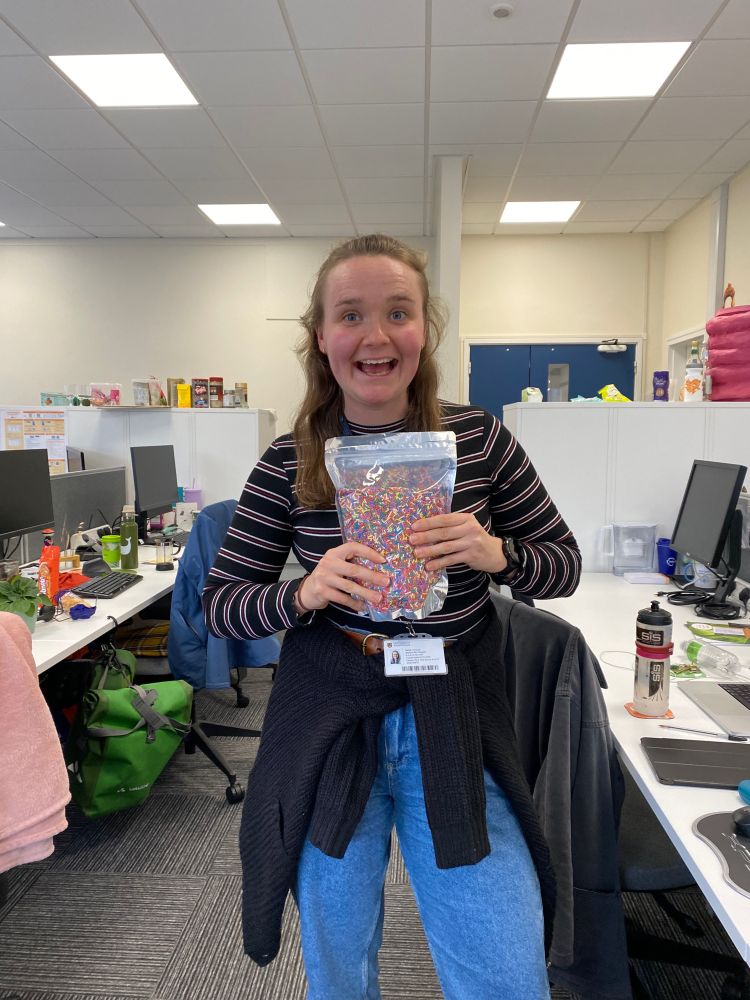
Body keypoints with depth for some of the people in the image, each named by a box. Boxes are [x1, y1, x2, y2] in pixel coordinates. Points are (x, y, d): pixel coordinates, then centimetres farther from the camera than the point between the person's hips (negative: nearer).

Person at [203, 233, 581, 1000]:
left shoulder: (480, 439, -6)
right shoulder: (288, 464, -7)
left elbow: (565, 565, 2)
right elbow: (219, 605, -2)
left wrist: (496, 553, -20)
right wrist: (307, 592, -23)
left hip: (453, 725, 0)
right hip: (329, 727, 1)